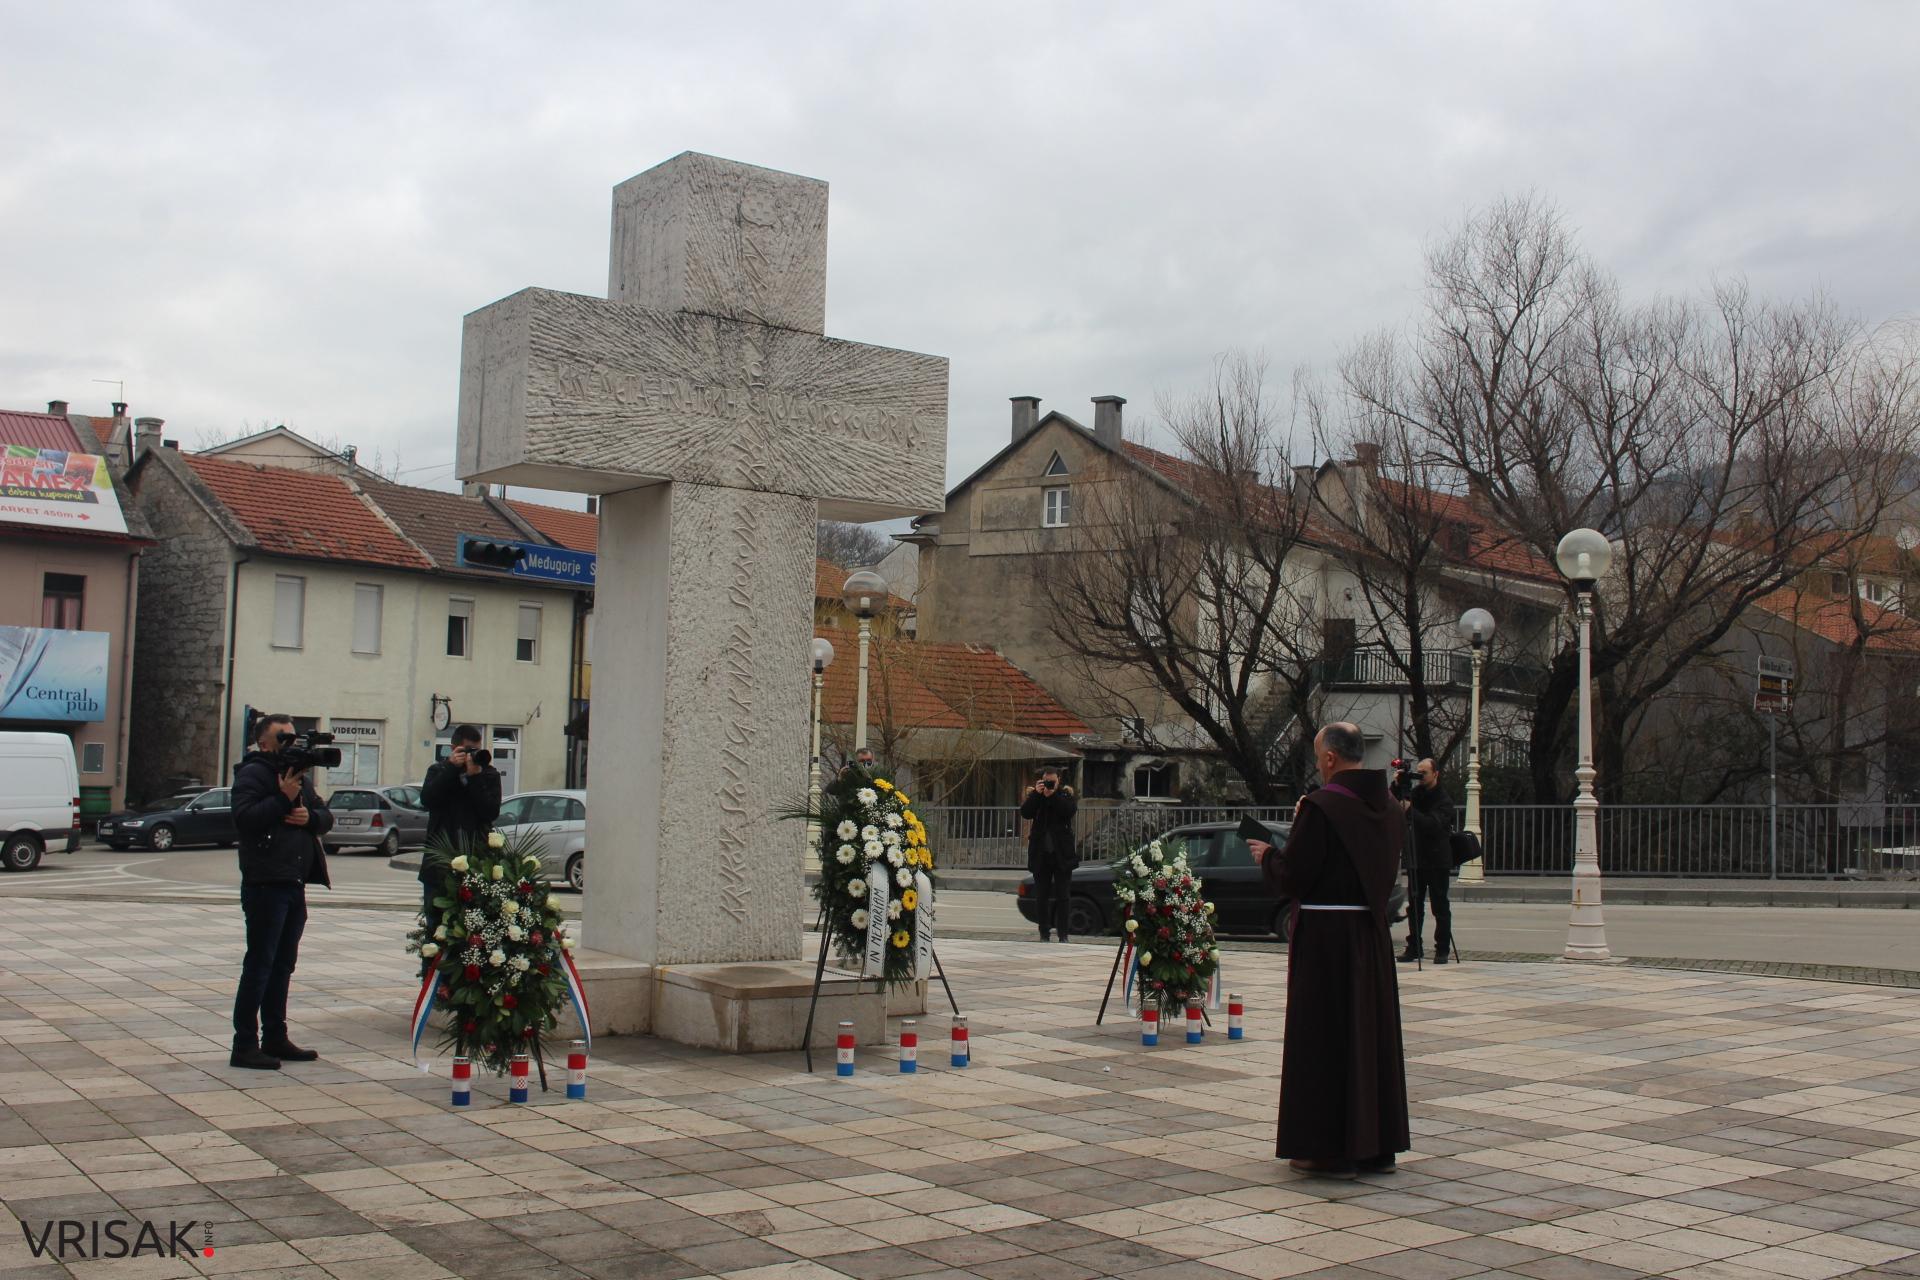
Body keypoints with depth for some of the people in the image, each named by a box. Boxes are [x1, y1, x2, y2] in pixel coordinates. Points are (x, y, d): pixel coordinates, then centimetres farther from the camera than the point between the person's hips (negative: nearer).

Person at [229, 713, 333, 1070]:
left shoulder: (300, 776, 20)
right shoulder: (253, 774, -6)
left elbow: (327, 816, 17)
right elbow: (243, 818, -20)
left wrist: (310, 816, -3)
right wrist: (283, 798, -20)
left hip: (295, 884, 9)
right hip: (266, 884, -9)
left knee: (283, 964, 13)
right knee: (260, 963, -7)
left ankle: (275, 1038, 22)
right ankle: (244, 1045, -2)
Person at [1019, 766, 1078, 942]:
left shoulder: (1066, 794, 5)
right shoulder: (1035, 796, 8)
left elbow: (1070, 810, -14)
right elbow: (1025, 813, -9)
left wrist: (1052, 795, -17)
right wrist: (1036, 794, -17)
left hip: (1062, 853, -1)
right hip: (1041, 853, 1)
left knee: (1062, 896, 0)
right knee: (1041, 896, 4)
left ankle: (1063, 934, 4)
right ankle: (1044, 934, 11)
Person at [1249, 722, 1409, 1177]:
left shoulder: (1321, 807, -17)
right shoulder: (1388, 807, 7)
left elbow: (1293, 877, -17)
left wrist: (1268, 855, 4)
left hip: (1324, 937, -7)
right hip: (1373, 935, 7)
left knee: (1324, 1036, 2)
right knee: (1373, 1033, 14)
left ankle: (1331, 1150, 7)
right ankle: (1378, 1144, 22)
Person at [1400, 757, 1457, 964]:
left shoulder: (1443, 801, -9)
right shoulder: (1415, 794, 9)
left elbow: (1433, 825, -23)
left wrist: (1410, 810, -29)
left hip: (1437, 861, -5)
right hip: (1416, 859, 6)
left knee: (1440, 907, 0)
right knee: (1414, 906, 6)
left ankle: (1442, 949, 5)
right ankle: (1413, 948, 10)